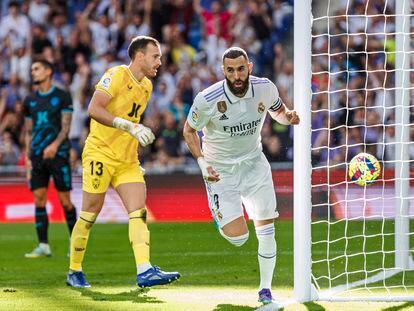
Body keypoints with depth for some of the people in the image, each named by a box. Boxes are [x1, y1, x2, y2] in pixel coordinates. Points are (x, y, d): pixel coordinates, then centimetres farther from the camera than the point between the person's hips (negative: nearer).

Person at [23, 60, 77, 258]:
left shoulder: (62, 97, 0)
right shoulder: (30, 100, 14)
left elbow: (66, 126, -5)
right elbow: (29, 131, 17)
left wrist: (55, 145, -22)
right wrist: (28, 157, 9)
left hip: (58, 153, -4)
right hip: (37, 156, 4)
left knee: (64, 200, -3)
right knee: (39, 200, -1)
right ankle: (43, 246, 1)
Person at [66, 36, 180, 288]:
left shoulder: (146, 86, 14)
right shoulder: (117, 75, -12)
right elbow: (94, 109, -23)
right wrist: (130, 127, -30)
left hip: (127, 161, 7)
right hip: (100, 154, -7)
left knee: (139, 211, -9)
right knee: (90, 213, -1)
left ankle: (144, 271, -20)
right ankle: (74, 271, 13)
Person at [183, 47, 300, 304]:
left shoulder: (265, 88, -12)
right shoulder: (207, 100, -22)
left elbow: (278, 111, 10)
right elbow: (189, 130, -5)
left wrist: (289, 116, -13)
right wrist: (202, 162, -18)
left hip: (254, 164, 3)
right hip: (221, 171, -3)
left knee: (266, 232, -3)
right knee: (238, 237, -11)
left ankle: (265, 289, 15)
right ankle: (221, 216, 25)